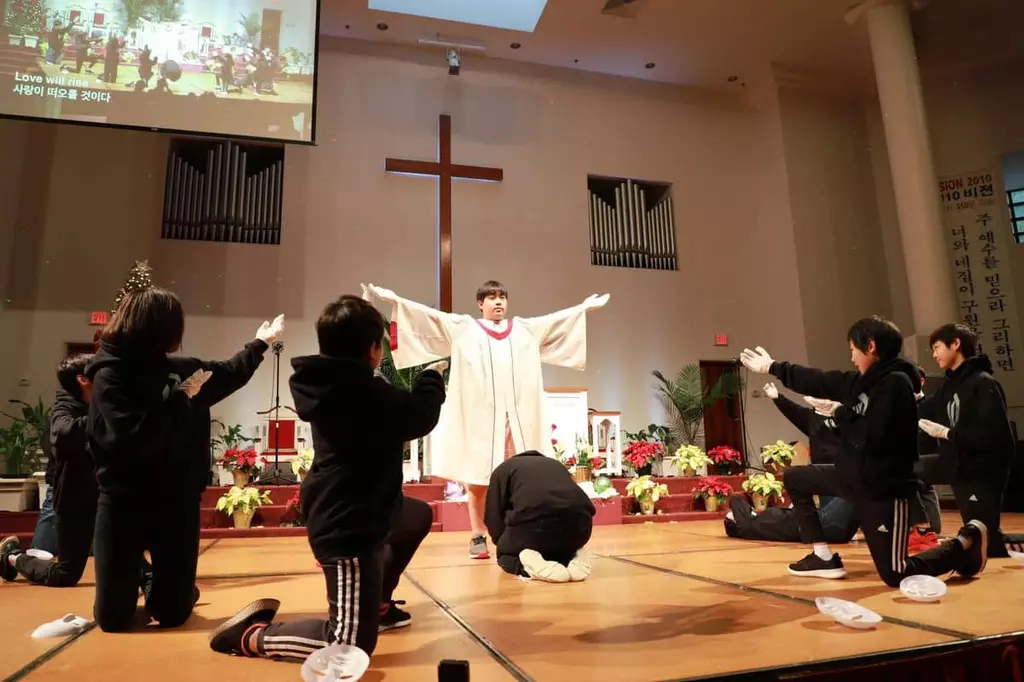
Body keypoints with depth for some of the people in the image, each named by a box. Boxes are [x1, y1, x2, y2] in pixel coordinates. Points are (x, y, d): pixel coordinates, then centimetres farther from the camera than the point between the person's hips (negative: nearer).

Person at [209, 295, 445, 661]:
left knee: (419, 515, 35)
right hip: (348, 525, -10)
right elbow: (421, 417, -13)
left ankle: (377, 605, 42)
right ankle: (251, 634, 5)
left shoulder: (330, 385, 2)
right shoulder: (368, 393, -24)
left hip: (347, 510, 10)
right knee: (352, 643, -5)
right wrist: (432, 378, 4)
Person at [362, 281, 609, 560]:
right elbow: (429, 315, 4)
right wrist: (394, 299, -4)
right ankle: (478, 537, 7)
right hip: (479, 414, -2)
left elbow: (557, 319, 26)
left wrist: (584, 307, 27)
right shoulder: (463, 327, 11)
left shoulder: (526, 328, 20)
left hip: (517, 414, 2)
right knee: (477, 477, -1)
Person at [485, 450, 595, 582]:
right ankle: (573, 559, 5)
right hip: (580, 518, 4)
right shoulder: (556, 464, 39)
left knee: (506, 554, 28)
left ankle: (530, 565, -4)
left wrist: (501, 541, 41)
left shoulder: (503, 469, 29)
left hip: (534, 517, -4)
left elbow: (494, 517, 23)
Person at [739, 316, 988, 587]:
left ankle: (967, 540, 21)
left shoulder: (896, 382, -20)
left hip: (884, 488, -9)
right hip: (853, 477, 9)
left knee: (895, 576, -2)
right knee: (794, 478, 14)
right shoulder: (862, 380, 5)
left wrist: (838, 413, -12)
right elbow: (817, 381, 13)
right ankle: (824, 557, 14)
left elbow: (871, 436, -29)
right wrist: (772, 367, 21)